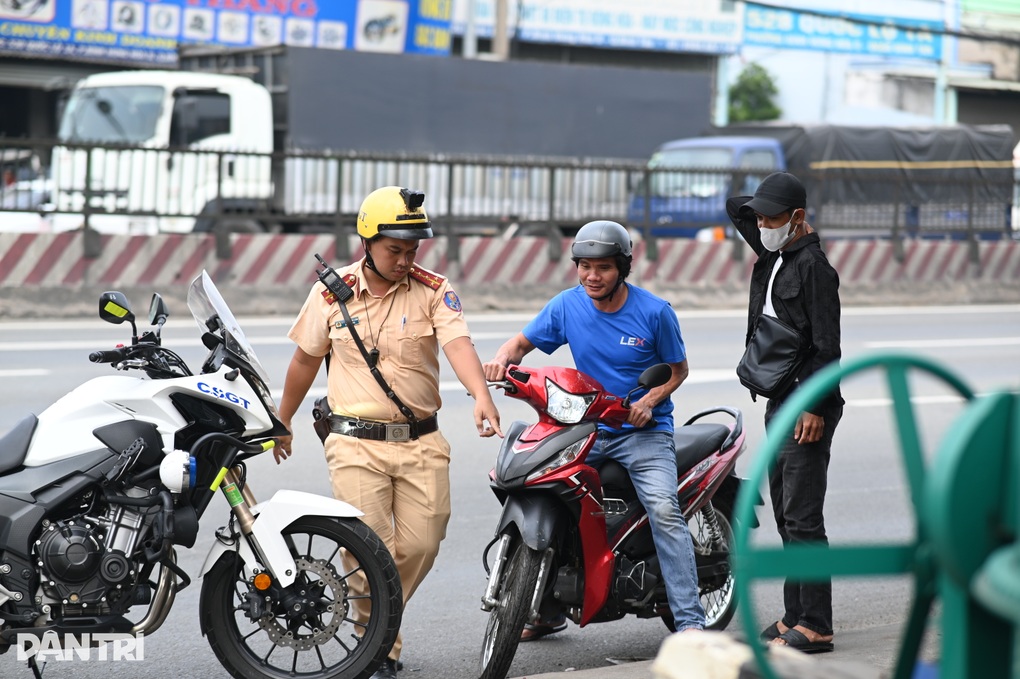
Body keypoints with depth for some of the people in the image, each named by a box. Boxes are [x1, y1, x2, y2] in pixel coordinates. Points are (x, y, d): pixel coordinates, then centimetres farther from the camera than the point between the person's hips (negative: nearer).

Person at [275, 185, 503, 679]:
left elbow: (458, 343, -17)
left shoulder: (433, 291, 0)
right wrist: (281, 424, 21)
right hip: (356, 443, -1)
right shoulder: (332, 292, 2)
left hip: (421, 440, 1)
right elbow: (305, 359, 13)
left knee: (420, 545, 1)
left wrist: (482, 396, -35)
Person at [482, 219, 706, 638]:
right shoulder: (567, 305, 1)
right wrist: (503, 357, -14)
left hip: (643, 431, -4)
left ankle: (690, 622, -24)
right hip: (585, 429, 4)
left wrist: (649, 401, -15)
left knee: (664, 510, -25)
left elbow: (678, 369, 4)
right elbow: (523, 341, 9)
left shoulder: (654, 312, -7)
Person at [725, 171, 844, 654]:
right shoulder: (772, 257, 12)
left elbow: (827, 345, -18)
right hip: (778, 404, 10)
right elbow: (736, 209, 25)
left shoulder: (814, 266, -13)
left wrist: (816, 409, -21)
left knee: (803, 519, -10)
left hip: (807, 411, -10)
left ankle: (815, 627, -8)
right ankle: (795, 616, 18)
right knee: (785, 517, 12)